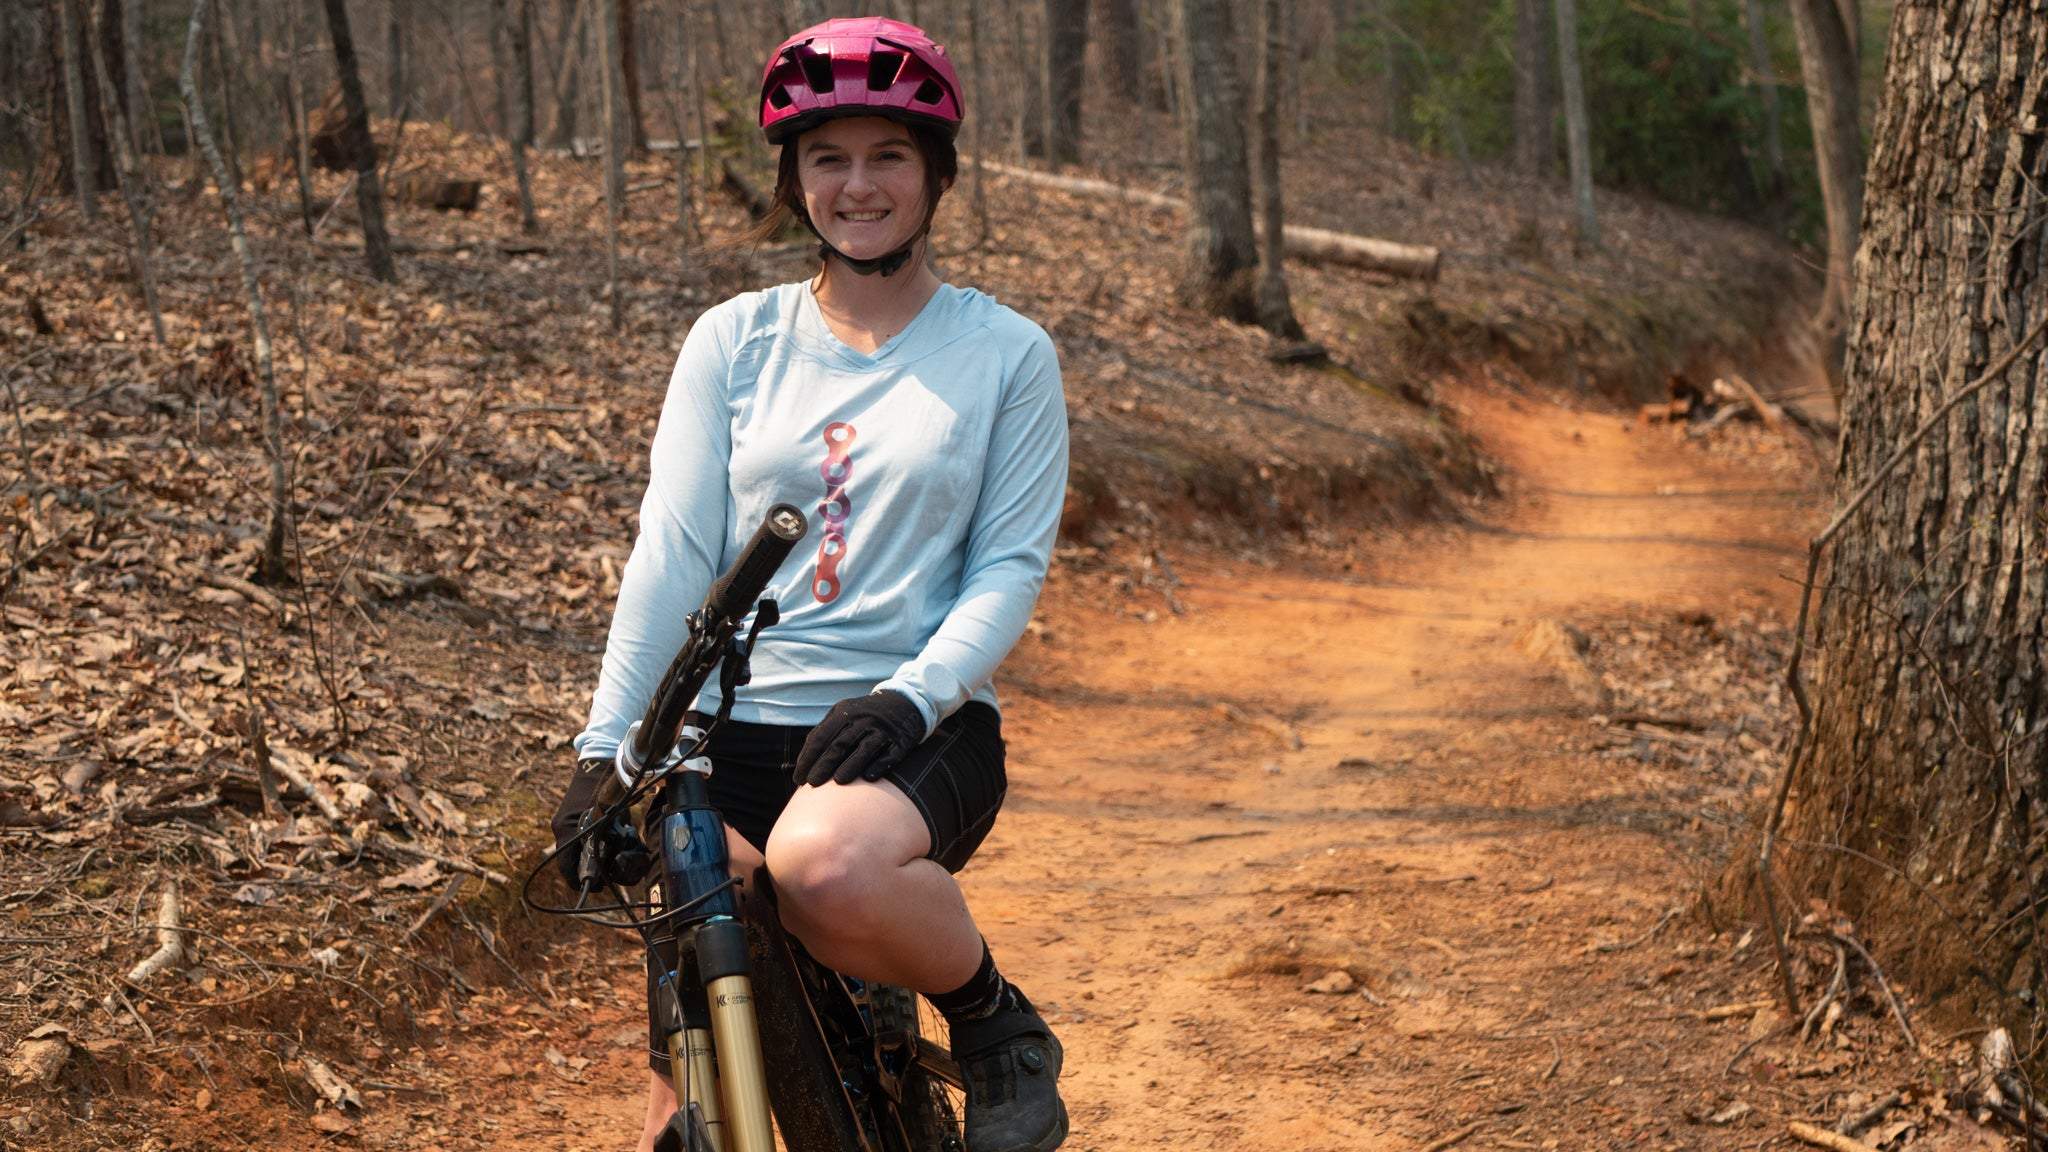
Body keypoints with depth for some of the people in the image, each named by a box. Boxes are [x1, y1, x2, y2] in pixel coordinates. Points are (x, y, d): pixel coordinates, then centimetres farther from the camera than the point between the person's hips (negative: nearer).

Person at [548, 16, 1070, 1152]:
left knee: (826, 872, -37)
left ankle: (999, 1026, -8)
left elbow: (1011, 562, -1)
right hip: (733, 727, 3)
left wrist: (910, 694, -19)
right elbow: (672, 553, 4)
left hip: (918, 731, -3)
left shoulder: (1005, 353, 4)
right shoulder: (734, 341, 9)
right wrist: (604, 747, -6)